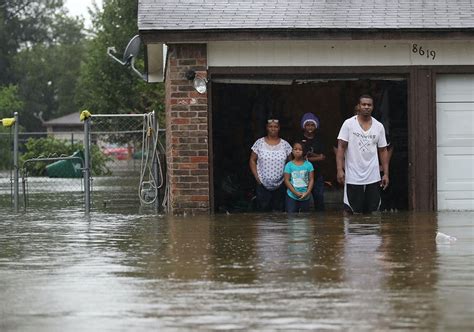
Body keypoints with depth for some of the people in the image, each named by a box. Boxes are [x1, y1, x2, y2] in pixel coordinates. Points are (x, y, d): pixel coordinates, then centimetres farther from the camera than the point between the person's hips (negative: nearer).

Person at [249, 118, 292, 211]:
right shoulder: (259, 143, 1)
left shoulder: (285, 144, 4)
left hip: (280, 186, 1)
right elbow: (252, 161, 4)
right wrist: (257, 178, -4)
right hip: (263, 185, -1)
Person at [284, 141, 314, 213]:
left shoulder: (308, 165, -1)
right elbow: (287, 180, -6)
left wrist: (307, 192, -13)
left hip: (305, 197, 1)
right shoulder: (289, 165, -4)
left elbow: (311, 179, 0)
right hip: (291, 197, -1)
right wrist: (296, 192, -14)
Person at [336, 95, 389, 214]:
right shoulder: (348, 124, -2)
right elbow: (341, 147, -4)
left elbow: (383, 151, 11)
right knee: (352, 213, -3)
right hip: (353, 178, -3)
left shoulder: (379, 126, 7)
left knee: (373, 213, 3)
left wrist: (386, 173, 5)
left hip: (373, 177, 3)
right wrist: (340, 169, -14)